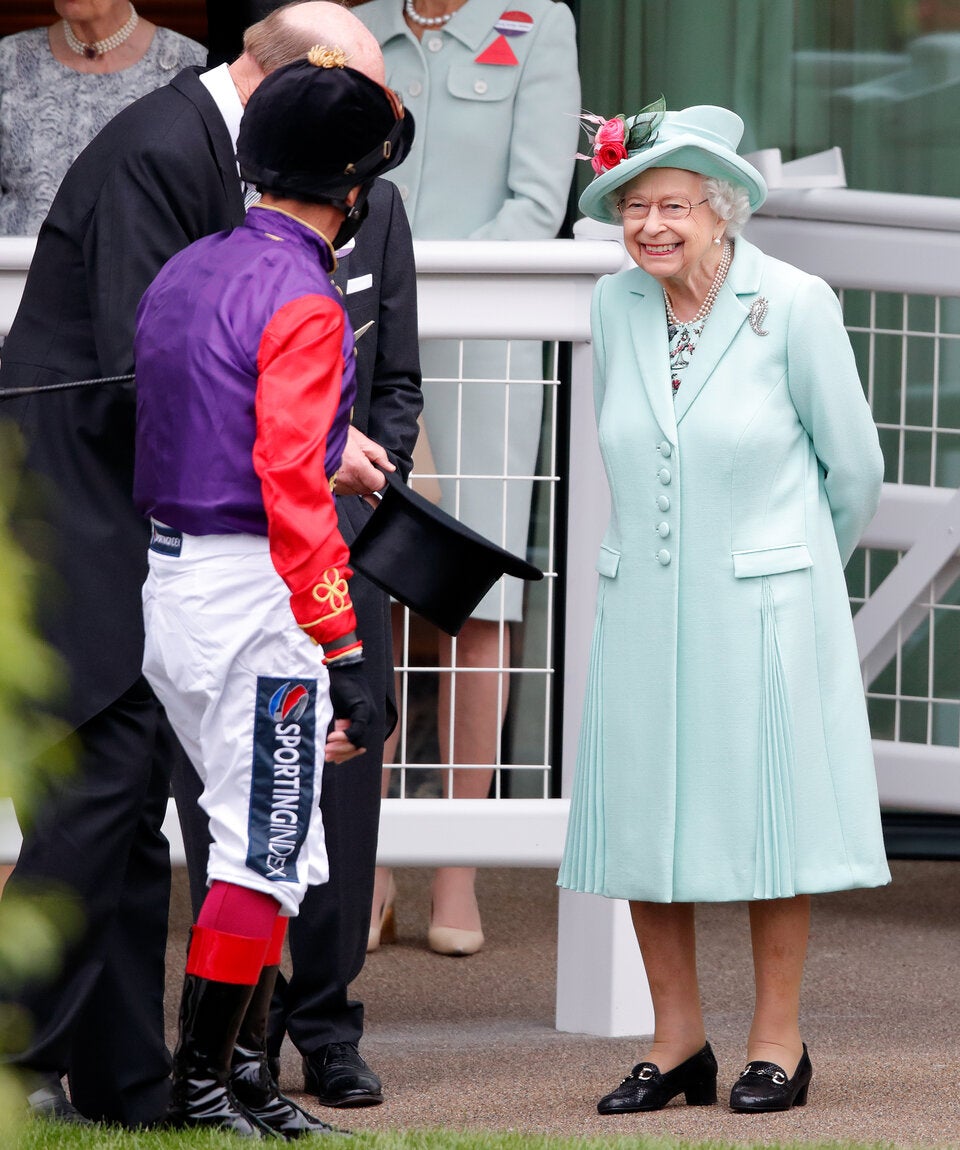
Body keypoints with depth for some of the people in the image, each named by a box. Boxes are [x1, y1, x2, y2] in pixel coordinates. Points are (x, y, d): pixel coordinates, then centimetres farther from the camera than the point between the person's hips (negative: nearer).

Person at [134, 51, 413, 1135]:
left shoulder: (184, 273, 12)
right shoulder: (301, 304, -16)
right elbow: (291, 484, -23)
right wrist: (342, 650, -23)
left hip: (167, 582, 9)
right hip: (255, 597, -9)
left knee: (266, 833, 17)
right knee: (268, 852, -3)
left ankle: (246, 1074, 19)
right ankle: (201, 1087, -2)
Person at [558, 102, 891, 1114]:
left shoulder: (794, 307, -10)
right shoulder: (615, 307, 3)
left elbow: (852, 468, 1)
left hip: (761, 607, -4)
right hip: (643, 604, 4)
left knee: (767, 810, 2)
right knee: (639, 820, 3)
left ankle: (777, 1042, 10)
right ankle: (676, 1044, 13)